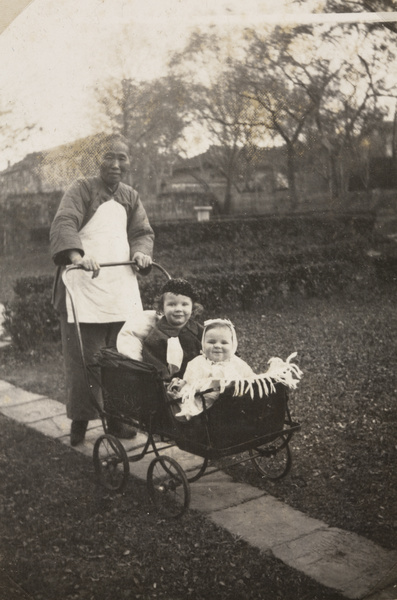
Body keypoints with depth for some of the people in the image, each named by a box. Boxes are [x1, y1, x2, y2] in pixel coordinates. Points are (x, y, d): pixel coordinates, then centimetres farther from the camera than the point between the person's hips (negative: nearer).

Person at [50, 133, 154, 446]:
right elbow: (63, 224, -16)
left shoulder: (131, 197, 16)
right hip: (84, 288, -5)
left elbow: (144, 232, 15)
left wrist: (141, 252, -10)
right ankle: (80, 420, 15)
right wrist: (78, 256, -36)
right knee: (83, 360, -1)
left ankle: (116, 417, 22)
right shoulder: (82, 189, -2)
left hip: (122, 288, 5)